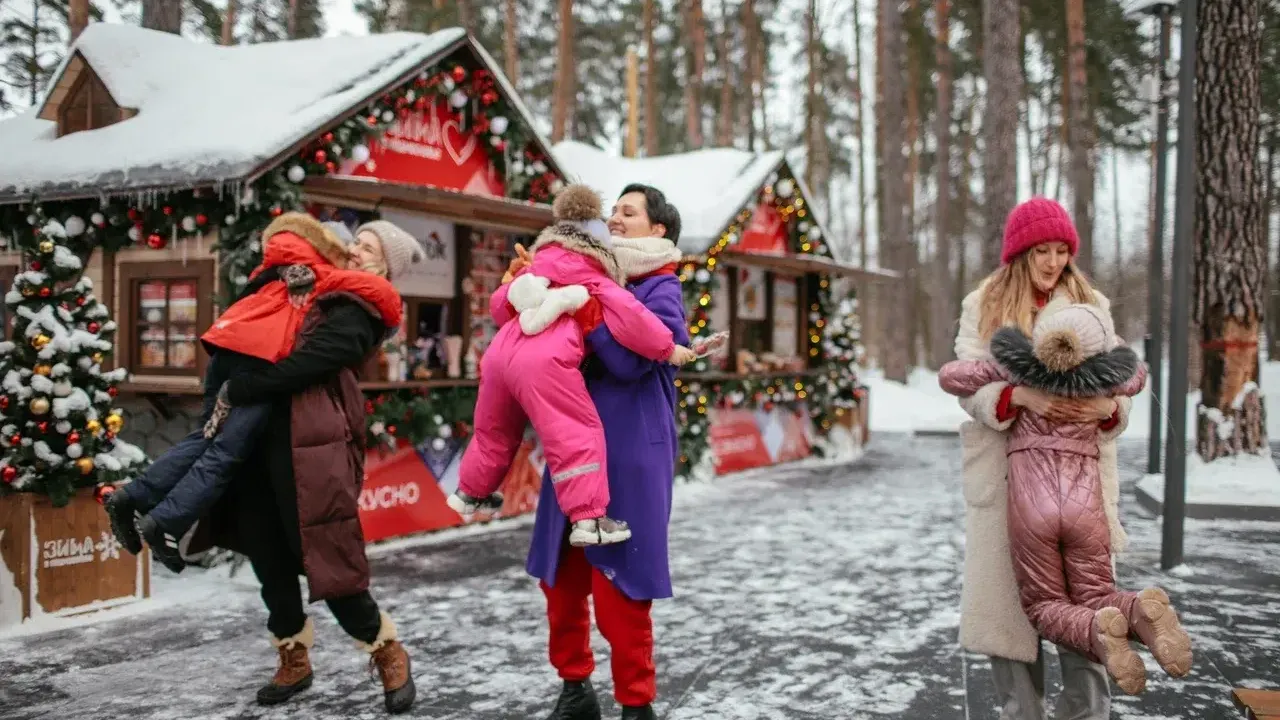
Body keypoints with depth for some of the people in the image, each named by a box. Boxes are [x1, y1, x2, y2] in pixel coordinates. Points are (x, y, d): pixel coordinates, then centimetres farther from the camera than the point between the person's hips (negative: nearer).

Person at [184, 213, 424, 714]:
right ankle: (294, 661, 27)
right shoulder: (319, 290, 21)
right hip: (261, 435, 8)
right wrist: (279, 265, 12)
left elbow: (304, 364, -17)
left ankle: (389, 654, 14)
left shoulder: (356, 316, -5)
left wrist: (237, 391, -16)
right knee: (267, 554, 10)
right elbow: (249, 306, 28)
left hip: (311, 445, -8)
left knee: (326, 557, -7)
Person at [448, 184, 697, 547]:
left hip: (500, 351, 8)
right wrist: (667, 348, 7)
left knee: (496, 430, 27)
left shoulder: (538, 264, 30)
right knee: (579, 434, -4)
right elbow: (628, 316, 0)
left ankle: (470, 492, 45)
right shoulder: (597, 280, 12)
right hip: (543, 362, -7)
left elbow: (499, 302, 35)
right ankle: (588, 519, -11)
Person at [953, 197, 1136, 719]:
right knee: (1007, 594, 3)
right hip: (1005, 474, 0)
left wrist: (1107, 407, -18)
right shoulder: (983, 306, 6)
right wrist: (1020, 397, -24)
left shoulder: (1091, 305, 10)